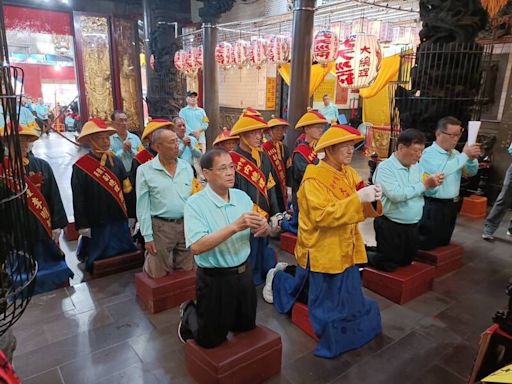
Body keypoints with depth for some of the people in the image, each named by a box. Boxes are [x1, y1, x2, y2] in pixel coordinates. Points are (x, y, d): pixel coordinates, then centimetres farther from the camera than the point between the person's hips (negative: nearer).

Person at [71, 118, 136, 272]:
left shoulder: (116, 161, 3)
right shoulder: (80, 167, -11)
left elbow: (127, 189, 7)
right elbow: (78, 200, -9)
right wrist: (83, 226, -9)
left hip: (120, 222, 4)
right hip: (97, 226, -4)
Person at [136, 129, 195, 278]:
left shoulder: (186, 167, 3)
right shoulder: (145, 170, -7)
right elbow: (143, 207, -6)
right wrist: (147, 236, -8)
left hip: (187, 225, 3)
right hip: (161, 227, -3)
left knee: (187, 271, 14)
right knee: (160, 275, 12)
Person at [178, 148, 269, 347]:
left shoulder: (242, 196, 0)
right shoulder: (195, 203, -18)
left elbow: (257, 231, 6)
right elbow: (196, 247, -28)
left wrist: (263, 227, -19)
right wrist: (235, 227, -34)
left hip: (244, 273, 6)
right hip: (215, 280, -5)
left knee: (246, 327, 23)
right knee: (210, 340, 12)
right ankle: (189, 314, 39)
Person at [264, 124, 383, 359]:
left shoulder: (349, 174, 6)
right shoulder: (314, 179, -18)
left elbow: (361, 211, 6)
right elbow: (322, 215, -27)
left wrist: (372, 200, -16)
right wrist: (357, 199, -31)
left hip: (345, 249, 7)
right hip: (323, 251, -7)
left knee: (348, 297, 17)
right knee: (328, 300, 6)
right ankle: (279, 280, 31)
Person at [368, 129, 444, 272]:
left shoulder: (417, 166, 5)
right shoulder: (385, 167, -18)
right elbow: (396, 195, -30)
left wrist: (434, 183, -14)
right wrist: (425, 184, -26)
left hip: (413, 226, 8)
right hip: (390, 226, -7)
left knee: (406, 261, 22)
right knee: (388, 265, 4)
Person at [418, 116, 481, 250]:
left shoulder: (455, 153, 8)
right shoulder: (429, 153, -17)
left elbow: (471, 173, 12)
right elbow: (440, 172, -34)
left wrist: (472, 158, -11)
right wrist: (464, 155, -27)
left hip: (451, 205, 8)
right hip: (433, 206, -8)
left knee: (444, 243, 22)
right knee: (426, 246, 2)